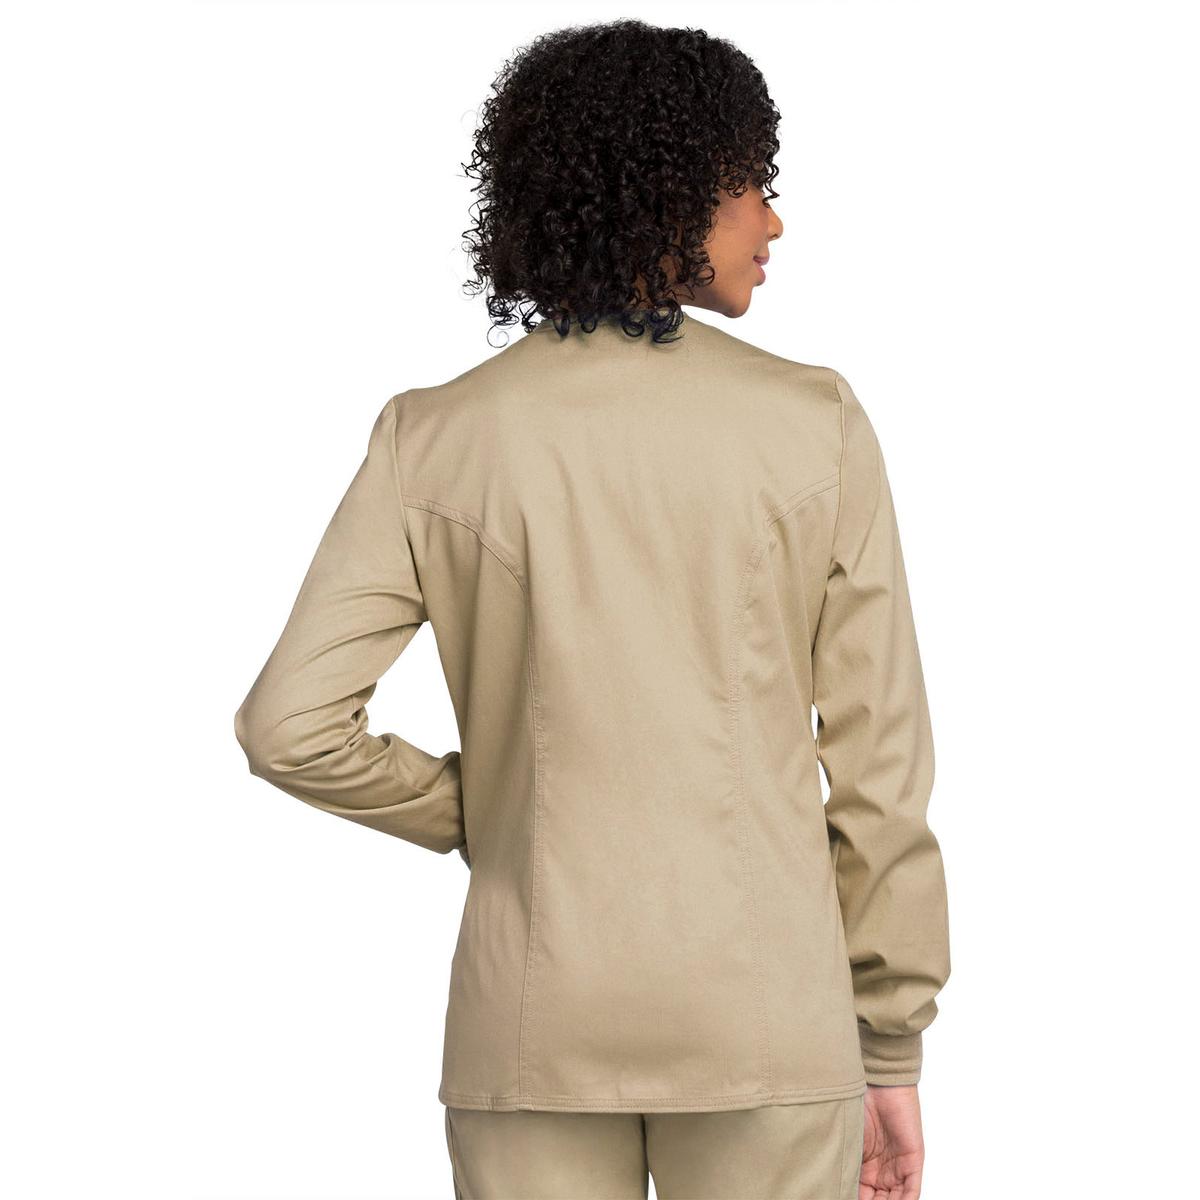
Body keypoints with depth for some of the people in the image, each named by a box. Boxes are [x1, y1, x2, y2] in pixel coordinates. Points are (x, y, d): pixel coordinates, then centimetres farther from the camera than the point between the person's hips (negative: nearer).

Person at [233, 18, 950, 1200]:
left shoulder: (436, 438, -3)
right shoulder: (814, 424, -5)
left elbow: (290, 723, -9)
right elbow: (879, 758, -3)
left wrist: (469, 814, 9)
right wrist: (892, 1047, 6)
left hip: (533, 1019, 1)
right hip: (768, 1014, -1)